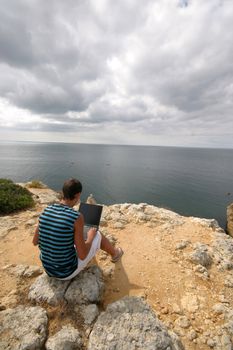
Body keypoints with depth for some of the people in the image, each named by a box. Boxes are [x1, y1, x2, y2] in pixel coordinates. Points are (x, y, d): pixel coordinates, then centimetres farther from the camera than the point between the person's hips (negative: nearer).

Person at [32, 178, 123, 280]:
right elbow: (82, 256, -22)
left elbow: (35, 241, 2)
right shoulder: (77, 217, -28)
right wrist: (90, 236, -3)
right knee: (98, 235, 12)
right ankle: (115, 254, 43)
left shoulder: (46, 210, -10)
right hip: (68, 272, -5)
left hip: (49, 269, 6)